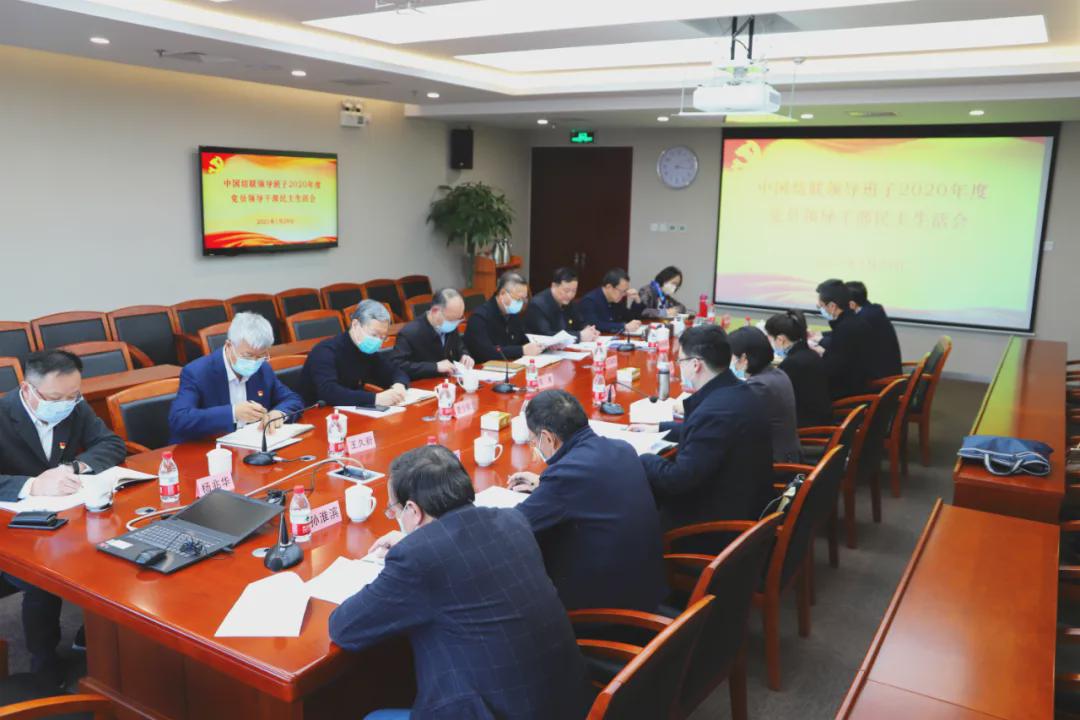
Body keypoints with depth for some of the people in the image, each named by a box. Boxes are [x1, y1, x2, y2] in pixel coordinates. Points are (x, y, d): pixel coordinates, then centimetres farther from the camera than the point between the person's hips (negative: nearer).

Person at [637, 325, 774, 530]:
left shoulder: (715, 411, -29)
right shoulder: (738, 392, 2)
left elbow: (678, 480, -25)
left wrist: (640, 459, -9)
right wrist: (658, 428, 24)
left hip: (723, 520, -9)